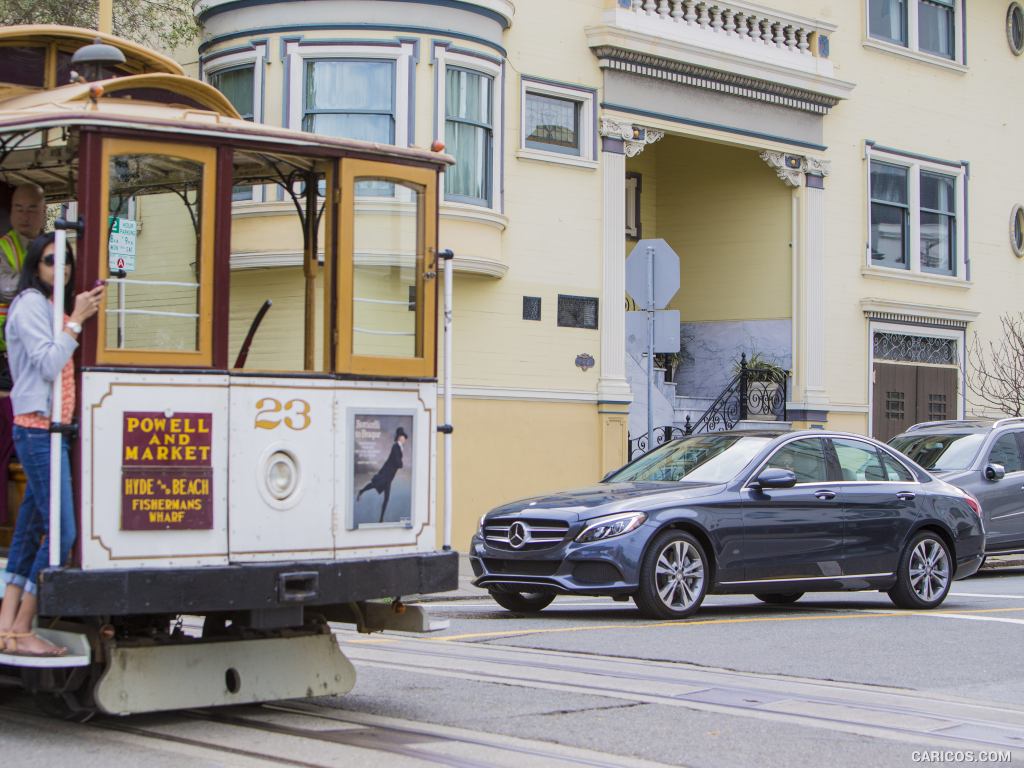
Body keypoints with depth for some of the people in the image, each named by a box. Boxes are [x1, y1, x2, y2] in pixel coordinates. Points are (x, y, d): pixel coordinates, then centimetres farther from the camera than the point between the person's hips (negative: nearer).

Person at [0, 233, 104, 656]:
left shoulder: (53, 306, 20)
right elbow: (49, 364, -17)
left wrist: (80, 315, 10)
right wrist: (77, 319, -13)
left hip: (50, 430, 9)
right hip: (38, 428, -9)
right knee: (61, 531, -12)